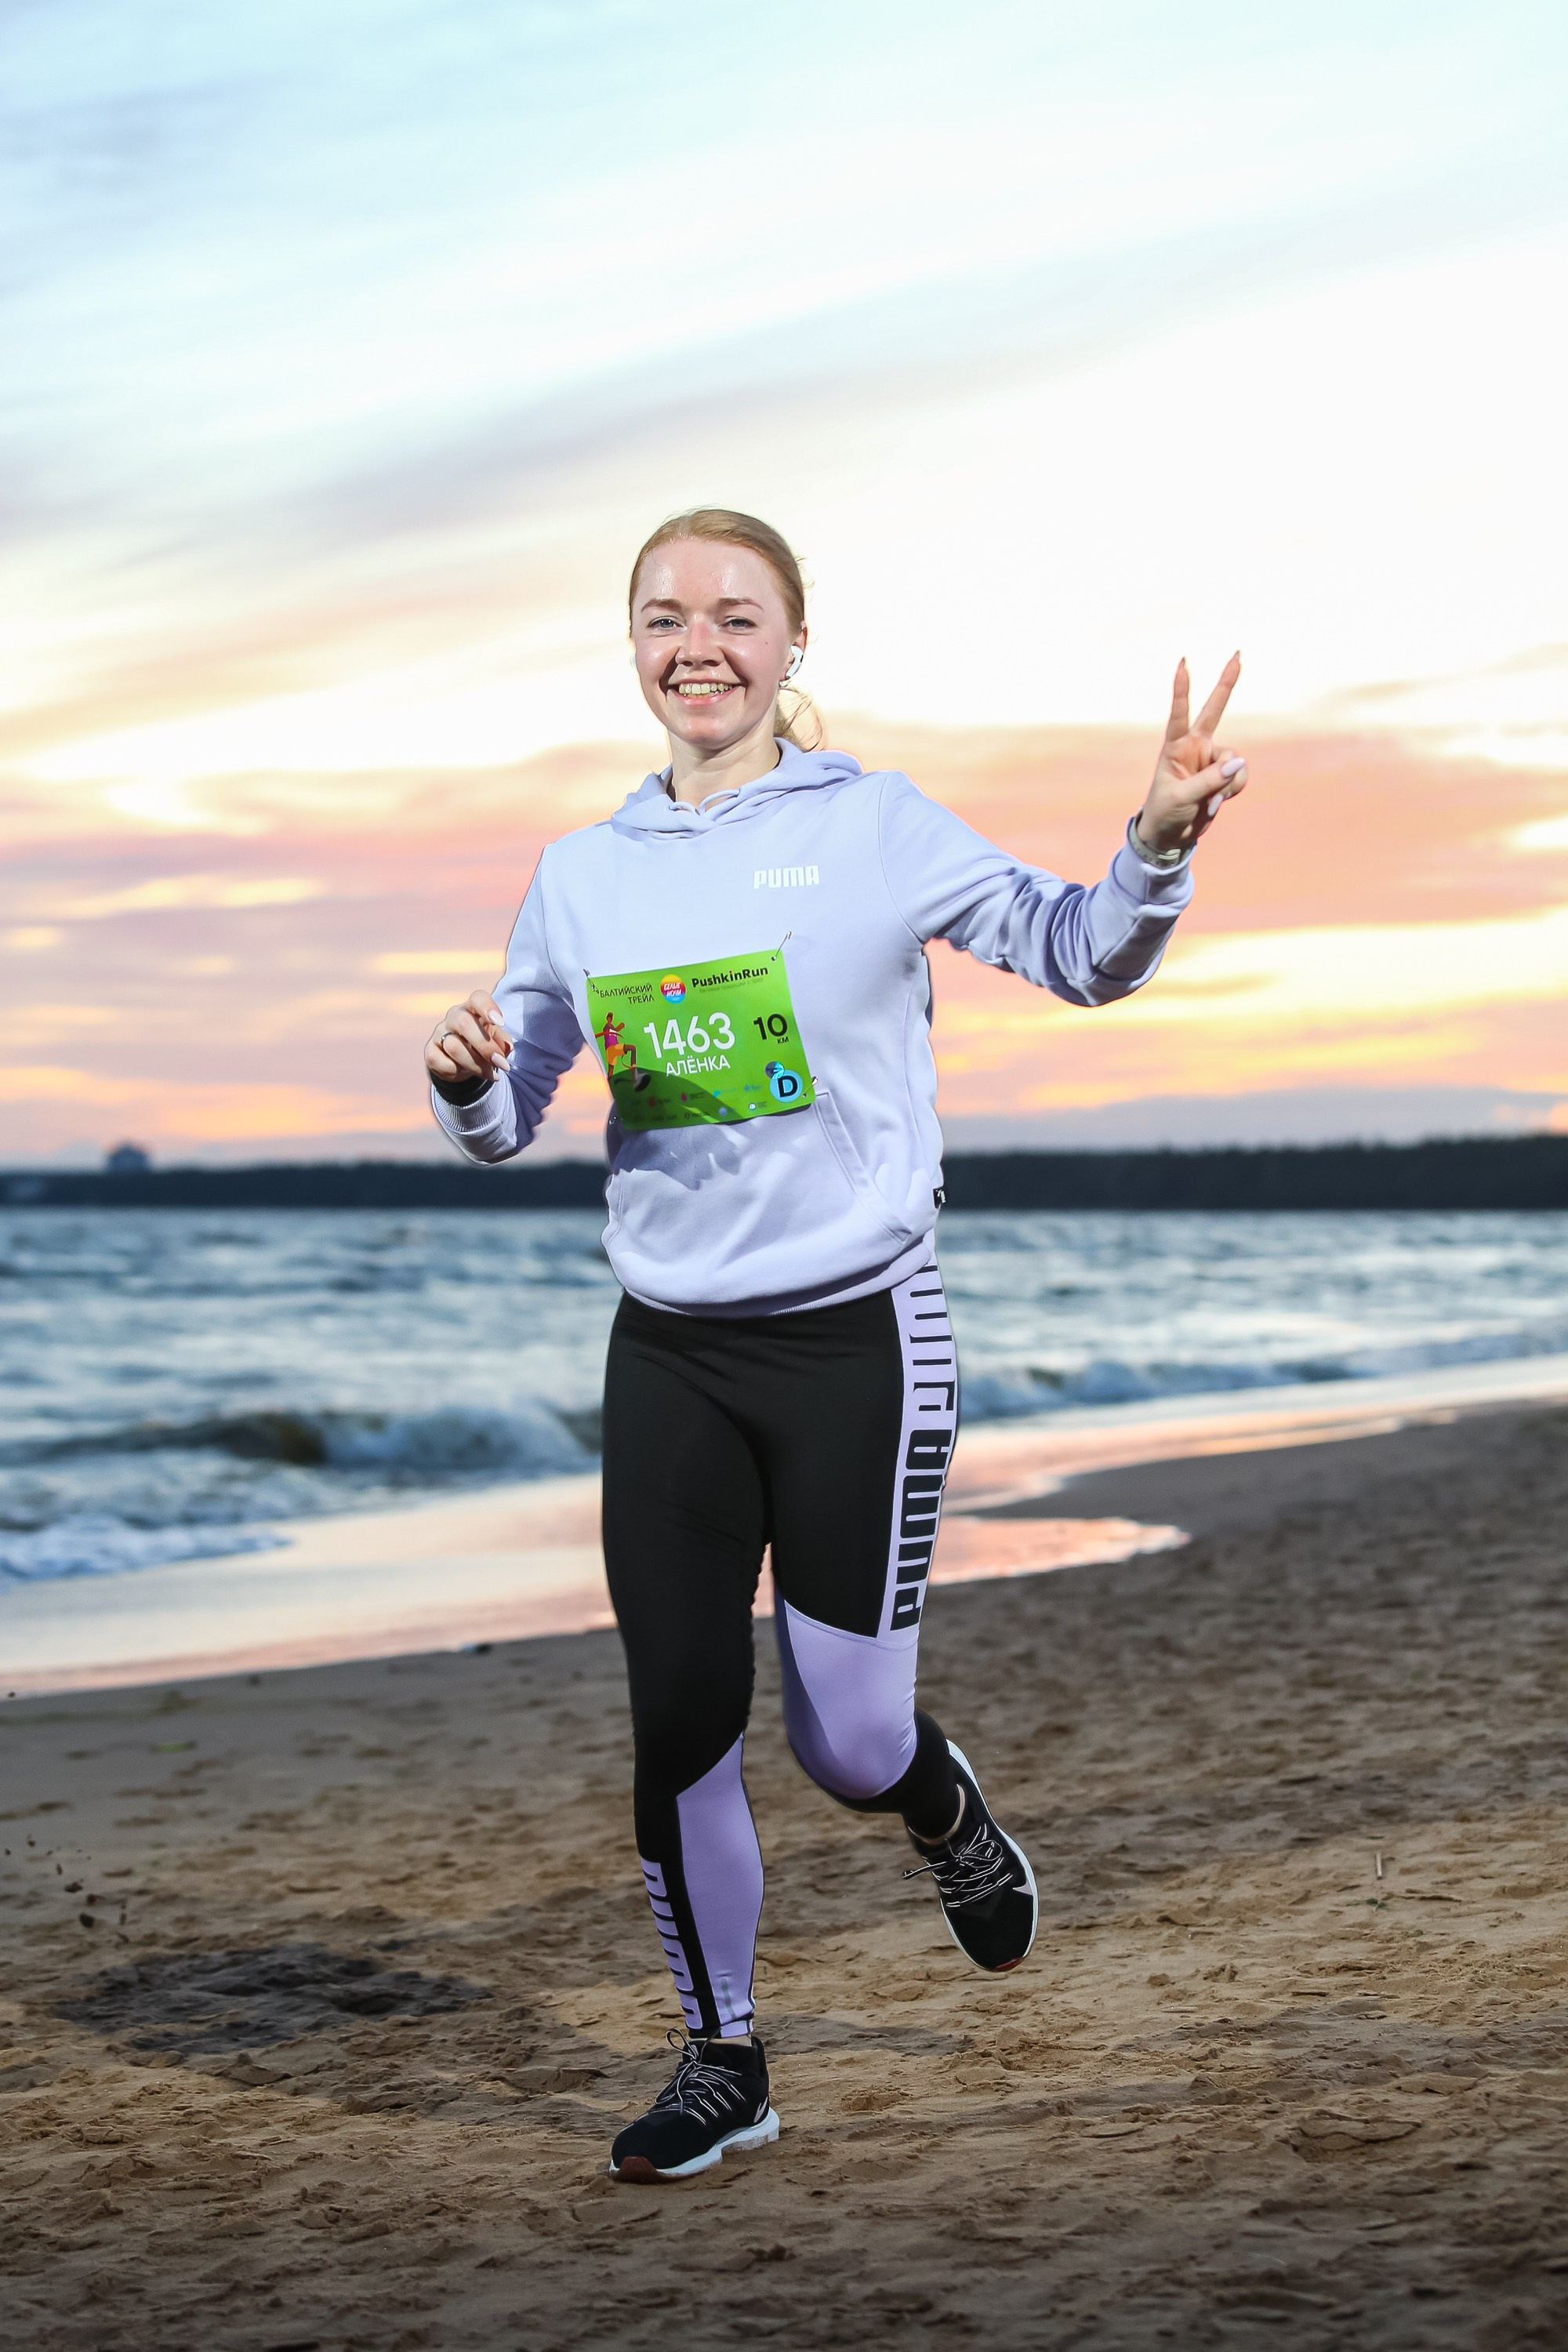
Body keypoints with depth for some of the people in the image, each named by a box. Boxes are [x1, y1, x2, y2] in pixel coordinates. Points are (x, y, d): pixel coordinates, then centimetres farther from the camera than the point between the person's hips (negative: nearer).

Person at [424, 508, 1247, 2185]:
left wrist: (1156, 850, -18)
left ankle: (951, 1820, 35)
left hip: (856, 1336, -3)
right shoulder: (582, 877, 8)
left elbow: (1079, 959, 2)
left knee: (848, 1744, -2)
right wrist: (465, 1079, -12)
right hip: (669, 1351, 3)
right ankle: (721, 2063, 20)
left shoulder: (877, 830, -3)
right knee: (680, 1722, 1)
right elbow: (507, 1120, 12)